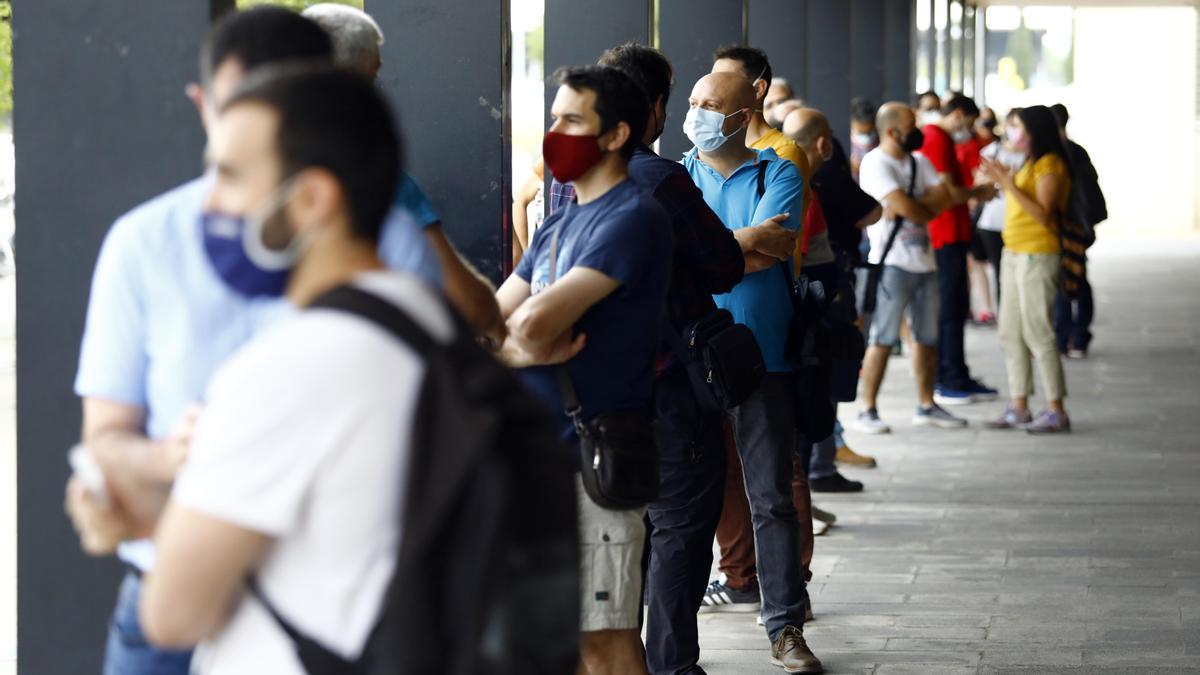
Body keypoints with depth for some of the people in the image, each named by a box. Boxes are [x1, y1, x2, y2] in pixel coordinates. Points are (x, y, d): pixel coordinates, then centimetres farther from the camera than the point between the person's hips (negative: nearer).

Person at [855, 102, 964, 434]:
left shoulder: (919, 162, 15)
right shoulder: (876, 164, -9)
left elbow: (944, 196, 3)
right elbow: (903, 205, -19)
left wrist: (913, 208, -12)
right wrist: (928, 210, 0)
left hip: (924, 261, 8)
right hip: (893, 263, -8)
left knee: (927, 337, 12)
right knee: (883, 339, -8)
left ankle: (927, 406, 21)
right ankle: (868, 411, -5)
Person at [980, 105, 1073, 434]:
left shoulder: (1049, 164, -12)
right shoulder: (1028, 163, 17)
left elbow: (1043, 215, -19)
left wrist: (1010, 185, -22)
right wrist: (1002, 181, 10)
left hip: (1037, 255, -10)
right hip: (1013, 253, 10)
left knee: (1037, 333, -10)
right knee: (1011, 333, 10)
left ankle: (1056, 410, -6)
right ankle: (1018, 407, 15)